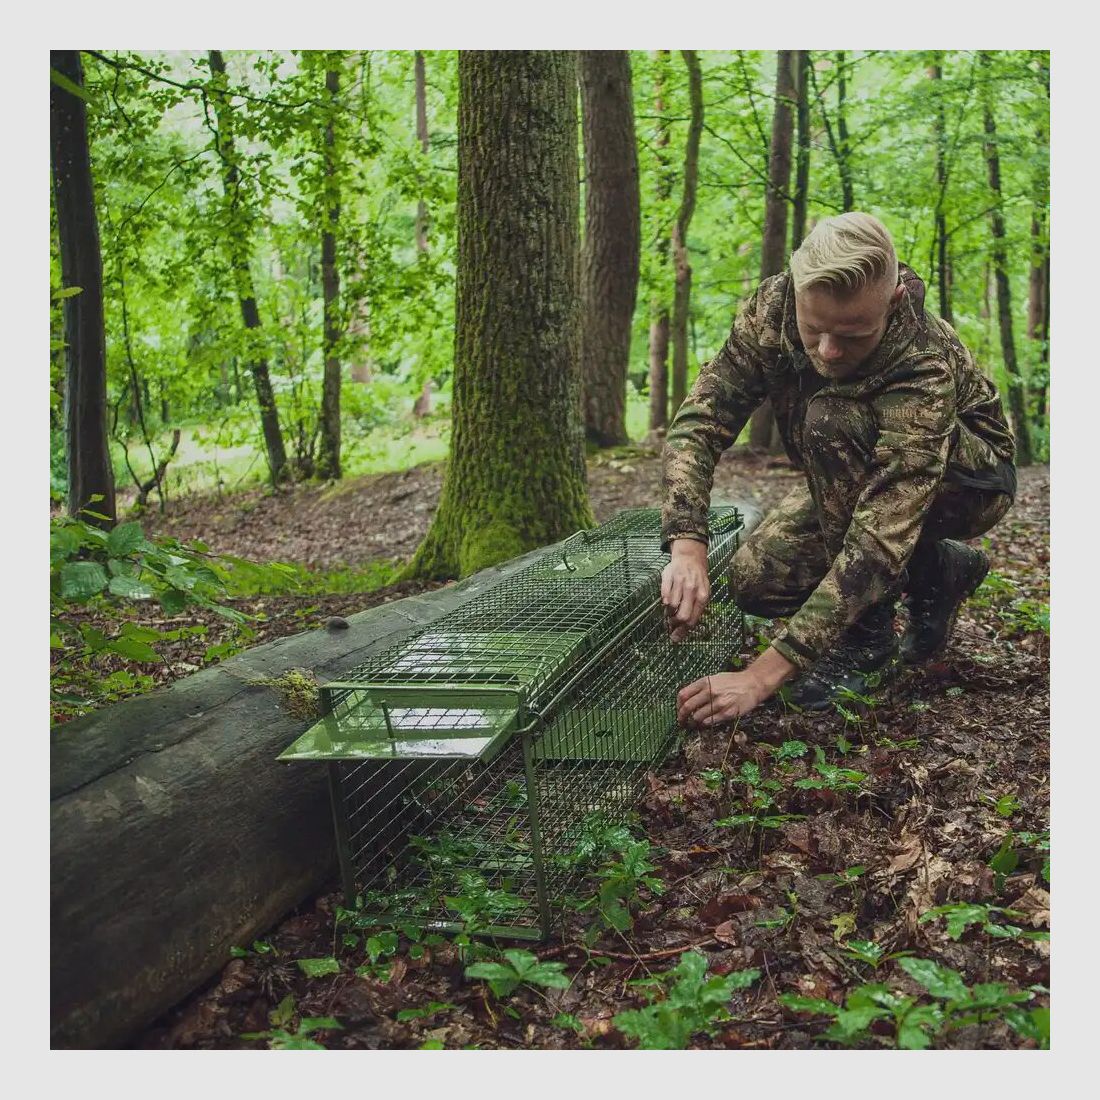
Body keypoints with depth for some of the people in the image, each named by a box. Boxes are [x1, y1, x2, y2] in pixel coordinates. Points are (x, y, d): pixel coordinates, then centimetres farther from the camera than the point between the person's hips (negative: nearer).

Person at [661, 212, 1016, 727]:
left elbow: (881, 535, -46)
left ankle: (868, 638, -19)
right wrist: (687, 547, -45)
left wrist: (764, 674, -52)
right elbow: (700, 419, -26)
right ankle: (936, 571, 7)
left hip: (970, 478, -6)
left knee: (832, 420, -35)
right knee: (755, 580, -16)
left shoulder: (926, 368, -41)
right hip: (858, 477, 6)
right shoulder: (772, 308, -26)